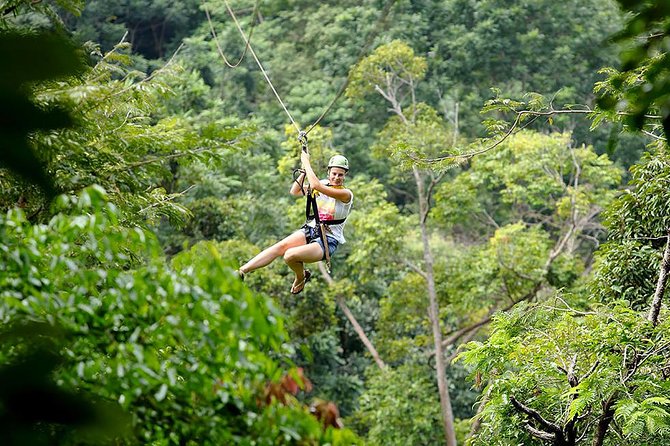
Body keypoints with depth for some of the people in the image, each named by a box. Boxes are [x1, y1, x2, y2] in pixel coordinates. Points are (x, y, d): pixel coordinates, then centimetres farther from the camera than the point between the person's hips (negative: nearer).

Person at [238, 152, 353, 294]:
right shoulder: (323, 184, 7)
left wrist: (306, 162, -17)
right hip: (311, 230, 6)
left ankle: (301, 277, 3)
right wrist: (304, 170, -4)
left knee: (290, 255, -29)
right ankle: (241, 272, -27)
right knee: (280, 246, -21)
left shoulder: (346, 194, -14)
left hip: (328, 241, -6)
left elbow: (315, 186, -26)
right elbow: (294, 191, 7)